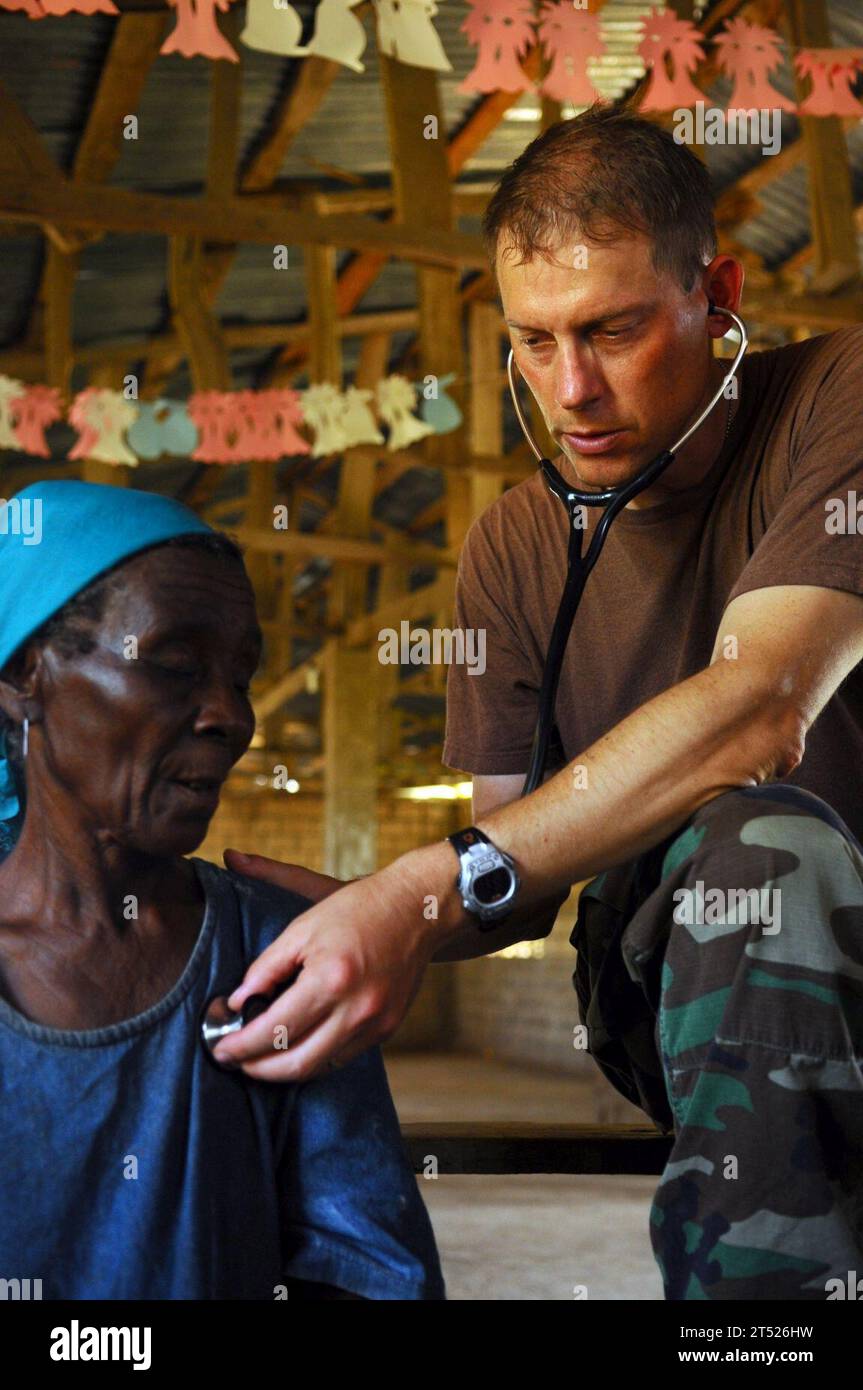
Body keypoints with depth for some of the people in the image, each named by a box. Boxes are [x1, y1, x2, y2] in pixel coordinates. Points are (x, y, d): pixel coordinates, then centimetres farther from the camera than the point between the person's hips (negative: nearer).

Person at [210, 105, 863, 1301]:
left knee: (756, 841, -35)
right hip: (673, 998, 2)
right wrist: (354, 910, -18)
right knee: (761, 839, -32)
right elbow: (524, 885, 5)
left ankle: (755, 1281, -29)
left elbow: (756, 712, -26)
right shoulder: (518, 545, 6)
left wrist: (427, 890, -31)